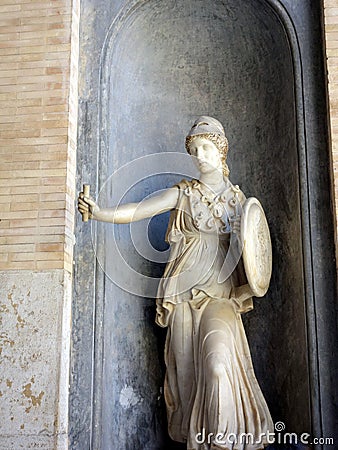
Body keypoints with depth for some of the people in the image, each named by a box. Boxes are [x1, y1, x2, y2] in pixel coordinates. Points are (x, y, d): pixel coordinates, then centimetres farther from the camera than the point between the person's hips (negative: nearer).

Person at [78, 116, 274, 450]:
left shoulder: (237, 197, 13)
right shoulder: (183, 193, 6)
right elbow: (136, 211, -5)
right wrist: (101, 213, -22)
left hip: (221, 291, 1)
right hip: (185, 290, 0)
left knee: (218, 359, -19)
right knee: (186, 367, -3)